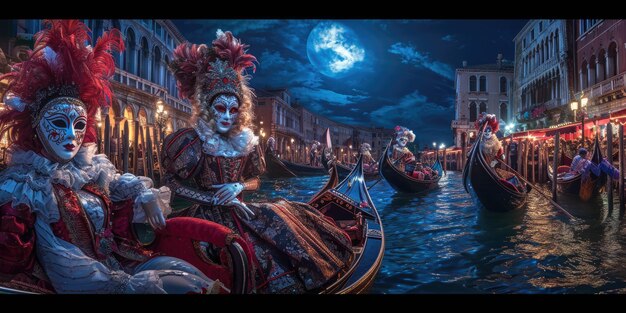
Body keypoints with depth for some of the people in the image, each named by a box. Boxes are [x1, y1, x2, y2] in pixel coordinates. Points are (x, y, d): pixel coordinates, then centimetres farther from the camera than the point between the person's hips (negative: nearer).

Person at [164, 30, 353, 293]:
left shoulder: (247, 141, 4)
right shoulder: (194, 141, -9)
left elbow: (255, 180, 14)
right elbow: (174, 183, -10)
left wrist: (239, 187, -11)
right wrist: (219, 200, -15)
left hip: (238, 211, 5)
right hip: (208, 215, -5)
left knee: (280, 217, -9)